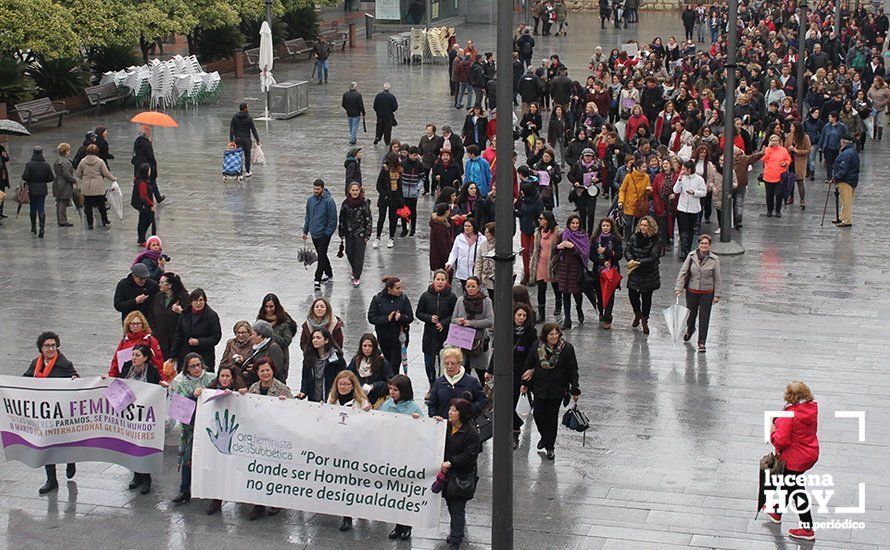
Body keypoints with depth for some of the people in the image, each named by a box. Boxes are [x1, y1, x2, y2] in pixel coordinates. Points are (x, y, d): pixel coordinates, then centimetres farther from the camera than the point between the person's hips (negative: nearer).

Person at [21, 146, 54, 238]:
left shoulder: (29, 164, -11)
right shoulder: (46, 165, -4)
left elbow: (24, 177, -18)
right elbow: (52, 178, -2)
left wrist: (25, 181, 4)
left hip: (32, 189, -1)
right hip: (42, 189, 1)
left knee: (32, 209, 14)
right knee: (41, 209, 2)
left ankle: (33, 227, 25)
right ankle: (42, 228, -10)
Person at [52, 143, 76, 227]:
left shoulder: (56, 160, 11)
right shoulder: (66, 162, -19)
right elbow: (67, 174, -23)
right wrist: (74, 180, -10)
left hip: (57, 185, 9)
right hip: (65, 185, -9)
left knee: (59, 203, 13)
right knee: (63, 203, -4)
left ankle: (59, 220, 19)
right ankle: (63, 221, -3)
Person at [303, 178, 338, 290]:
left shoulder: (329, 201, -14)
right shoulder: (310, 200, 4)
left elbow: (333, 219, -13)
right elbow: (308, 216, 14)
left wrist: (328, 233, -16)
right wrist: (305, 231, 12)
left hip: (324, 233, -7)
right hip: (314, 233, 7)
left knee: (321, 256, -7)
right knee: (321, 254, 17)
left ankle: (318, 280, -8)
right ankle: (329, 273, 33)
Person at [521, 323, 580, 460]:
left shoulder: (567, 348, -10)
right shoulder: (537, 346, -4)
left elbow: (573, 370, -6)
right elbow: (530, 366, 7)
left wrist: (575, 389, -8)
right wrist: (525, 384, 10)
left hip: (557, 390, -2)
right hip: (539, 388, 2)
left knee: (552, 417, 5)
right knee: (538, 415, 4)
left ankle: (550, 447, 19)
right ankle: (545, 437, 33)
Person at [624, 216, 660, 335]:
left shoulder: (654, 240, -12)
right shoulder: (634, 237, -2)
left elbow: (652, 258, -17)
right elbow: (627, 250, -6)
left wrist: (638, 262, -24)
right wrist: (630, 260, -26)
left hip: (649, 273, -3)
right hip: (635, 272, 3)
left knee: (646, 296, 6)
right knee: (632, 294, 3)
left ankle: (645, 320, 25)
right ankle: (637, 314, 34)